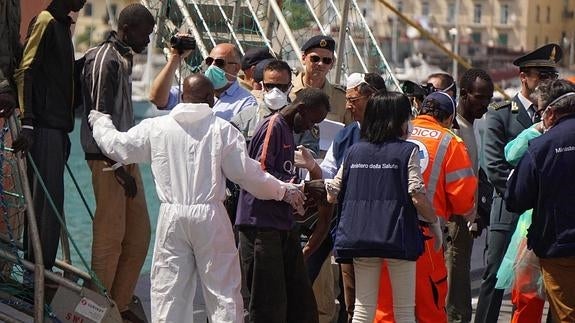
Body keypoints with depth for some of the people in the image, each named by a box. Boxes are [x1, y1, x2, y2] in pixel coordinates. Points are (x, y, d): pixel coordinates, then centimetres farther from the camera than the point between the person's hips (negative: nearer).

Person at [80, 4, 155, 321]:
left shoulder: (123, 58, 17)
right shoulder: (105, 60, -13)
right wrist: (118, 167, -19)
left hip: (126, 158, 10)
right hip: (107, 160, -10)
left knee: (139, 233, 11)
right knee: (110, 236, -5)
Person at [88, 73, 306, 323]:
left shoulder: (156, 127, 4)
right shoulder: (223, 130, -2)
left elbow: (117, 146, 13)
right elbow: (247, 174, -3)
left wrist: (101, 123, 34)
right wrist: (284, 191, 9)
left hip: (172, 217, 2)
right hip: (210, 215, -2)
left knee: (167, 288, 7)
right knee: (223, 288, 3)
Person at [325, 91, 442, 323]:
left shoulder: (354, 151, 8)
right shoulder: (407, 151, -4)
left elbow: (332, 195, 9)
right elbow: (417, 197, -11)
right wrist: (435, 223, 4)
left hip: (359, 235, 4)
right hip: (398, 236, -4)